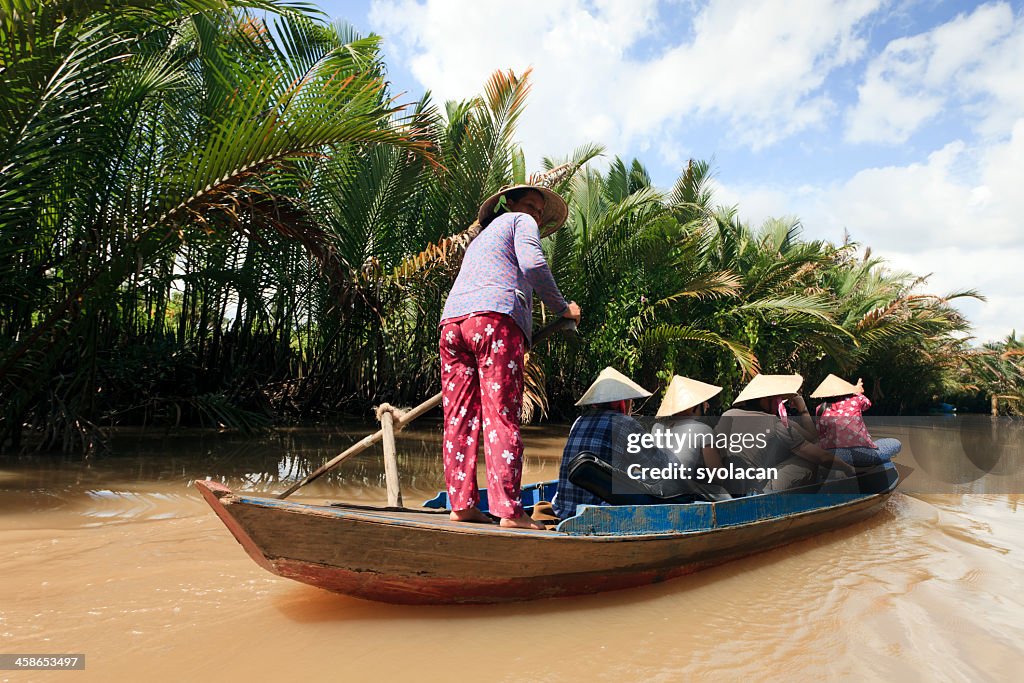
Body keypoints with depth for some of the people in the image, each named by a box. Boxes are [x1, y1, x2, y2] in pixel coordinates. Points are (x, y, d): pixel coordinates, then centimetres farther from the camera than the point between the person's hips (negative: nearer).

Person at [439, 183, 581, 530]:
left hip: (451, 320, 7)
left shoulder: (479, 239, 39)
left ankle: (461, 503, 3)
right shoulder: (520, 222, 18)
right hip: (496, 318, -7)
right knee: (502, 417, -11)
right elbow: (532, 264, -3)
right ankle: (508, 510, -12)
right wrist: (563, 307, 7)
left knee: (460, 418, 3)